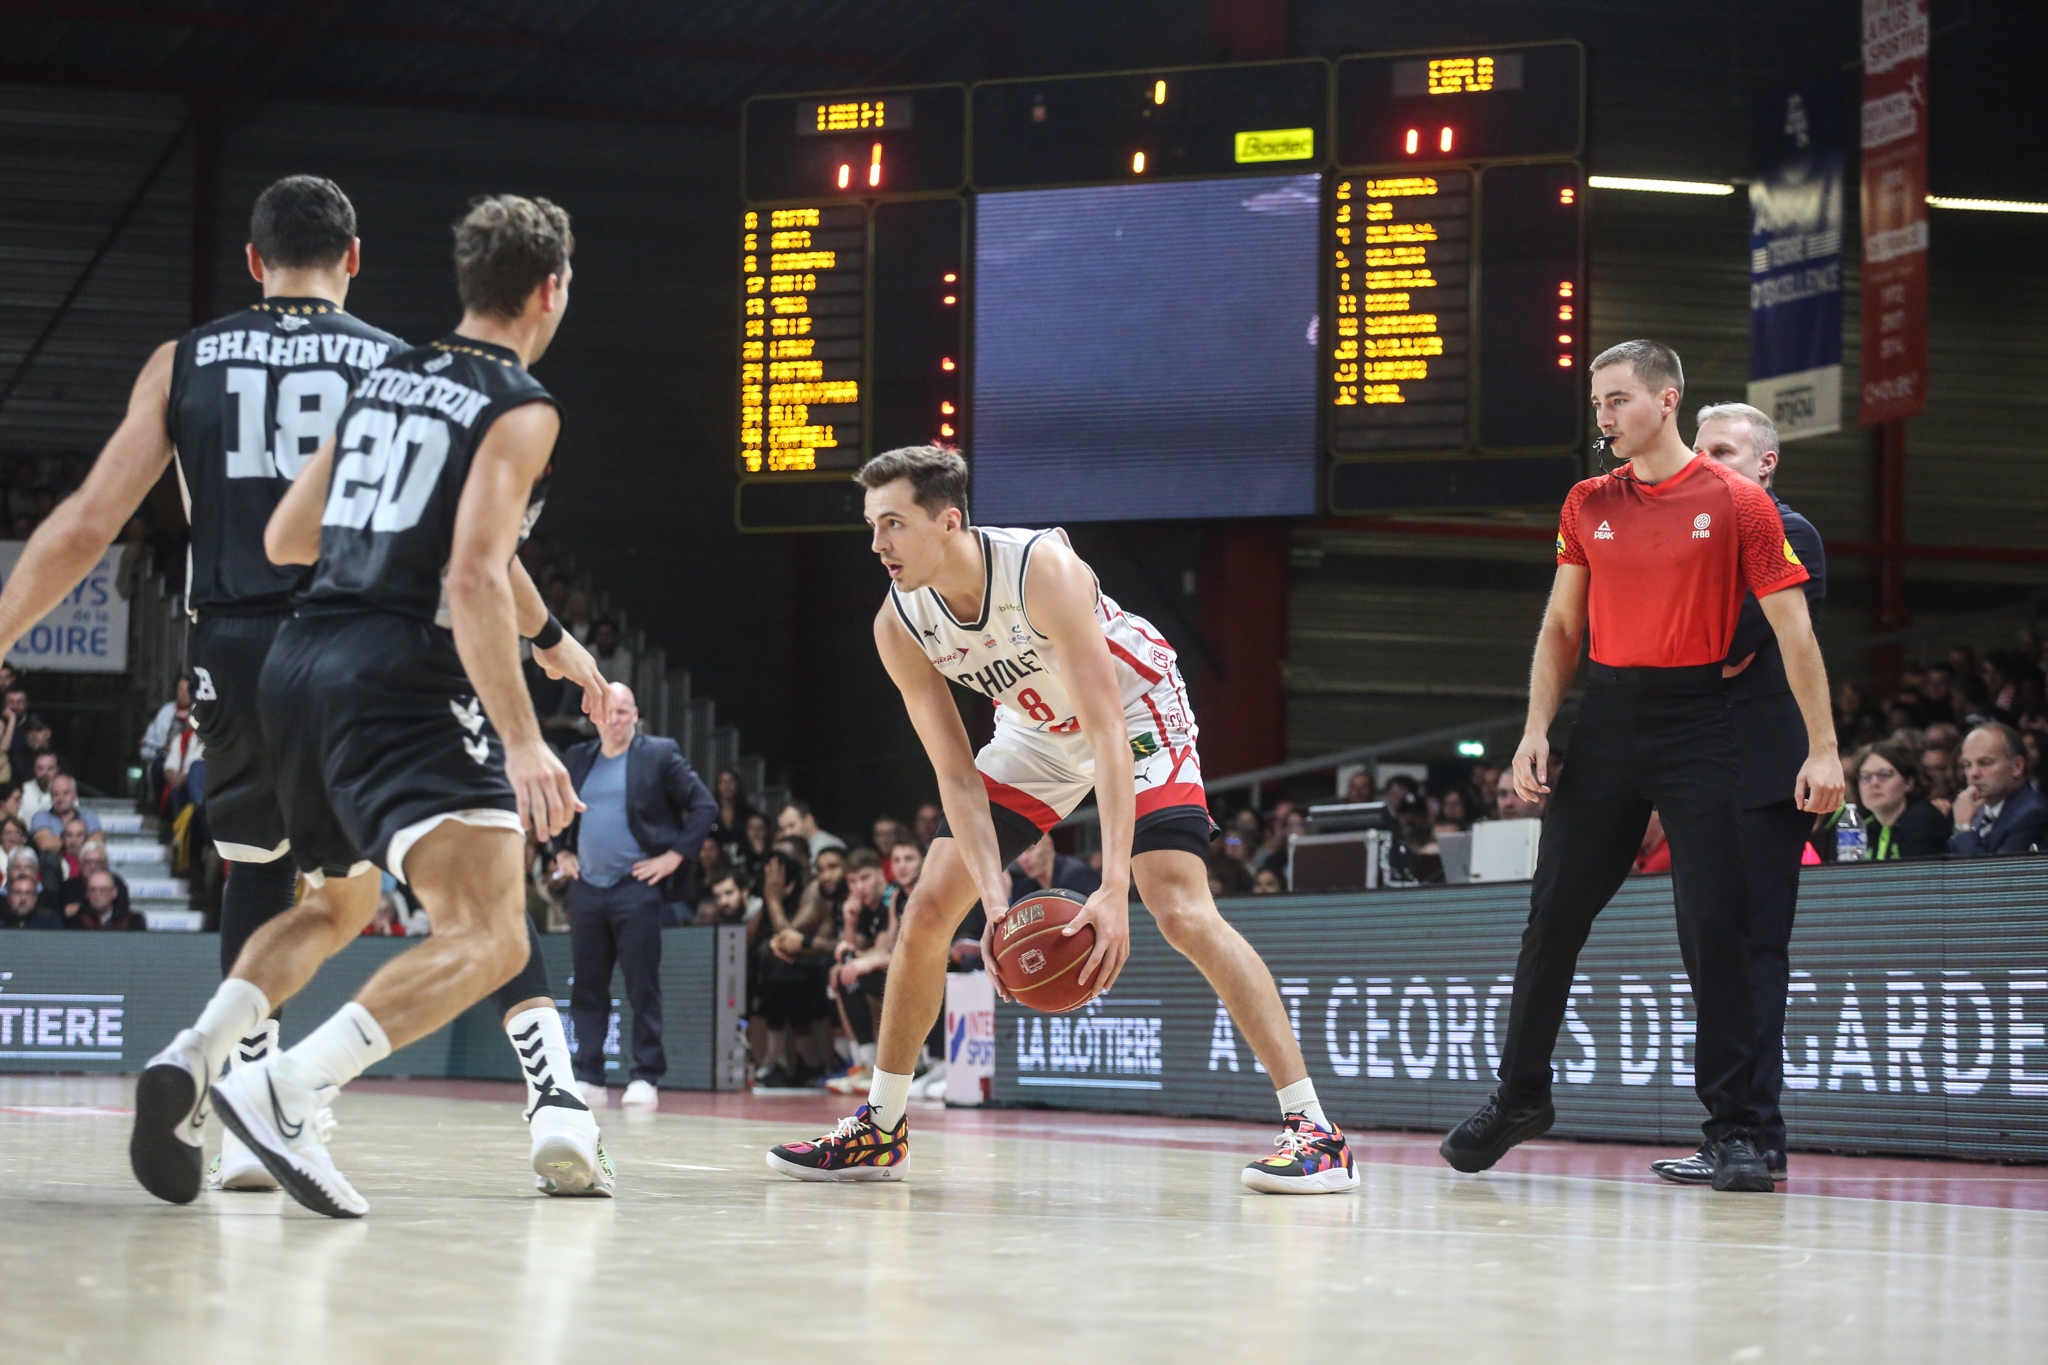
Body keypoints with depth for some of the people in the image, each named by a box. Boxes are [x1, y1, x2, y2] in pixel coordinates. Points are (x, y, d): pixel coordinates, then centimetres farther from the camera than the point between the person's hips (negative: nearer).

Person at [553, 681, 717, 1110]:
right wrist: (560, 853, 15)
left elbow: (705, 807, -4)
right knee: (588, 986, 6)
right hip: (586, 888, 5)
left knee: (642, 986, -4)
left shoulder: (659, 755, -1)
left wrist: (674, 857, -8)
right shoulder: (577, 759, 14)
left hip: (637, 886, -5)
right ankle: (588, 1078, 10)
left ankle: (645, 1078, -2)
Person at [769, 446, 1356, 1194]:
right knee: (927, 911, 0)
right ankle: (879, 1130, 16)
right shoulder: (899, 626, -19)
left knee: (1182, 912, -23)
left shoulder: (1043, 570, -36)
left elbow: (1108, 733, -39)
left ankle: (1313, 1130, -23)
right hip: (1037, 734, 6)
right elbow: (956, 773, -15)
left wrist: (1114, 888, -46)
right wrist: (994, 896, -30)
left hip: (1136, 716, -6)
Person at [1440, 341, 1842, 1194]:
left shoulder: (1738, 504, -3)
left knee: (1716, 930, -6)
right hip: (1605, 719, 4)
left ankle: (1733, 1126, 0)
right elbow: (1560, 628, 15)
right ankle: (1520, 1098, 21)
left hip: (1695, 723, -4)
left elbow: (1793, 630, -4)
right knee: (1552, 917, 6)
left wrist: (1822, 749, -9)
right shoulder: (1587, 505, 10)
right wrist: (1537, 731, 4)